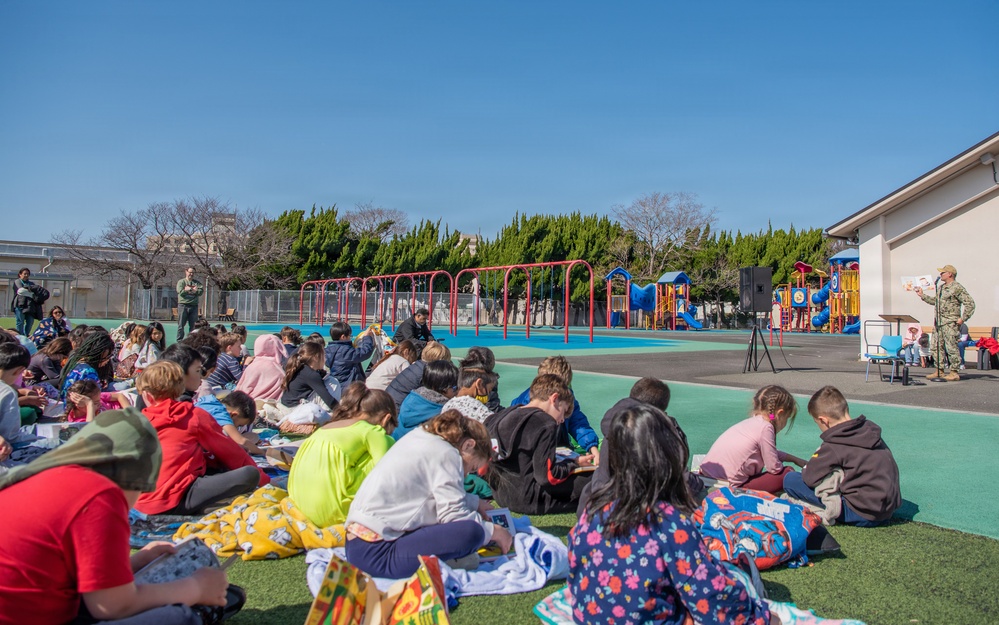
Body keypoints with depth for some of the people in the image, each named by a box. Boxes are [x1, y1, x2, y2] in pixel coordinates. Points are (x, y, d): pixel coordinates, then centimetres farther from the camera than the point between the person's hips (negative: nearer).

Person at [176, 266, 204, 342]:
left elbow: (201, 291, -4)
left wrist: (188, 290, -10)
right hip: (183, 305, -3)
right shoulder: (181, 281, 6)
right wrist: (193, 290, -7)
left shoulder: (197, 283, 14)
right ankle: (179, 341, 3)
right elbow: (180, 292, -9)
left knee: (193, 325, 4)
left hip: (194, 306, 3)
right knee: (181, 325, -1)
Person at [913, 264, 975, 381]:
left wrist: (963, 318, -13)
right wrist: (922, 295, 28)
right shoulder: (940, 287, 17)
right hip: (938, 322, 9)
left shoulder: (957, 288, -8)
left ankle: (954, 372, -1)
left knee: (951, 347, -7)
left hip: (950, 323, -9)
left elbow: (970, 303, -12)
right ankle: (939, 371, 16)